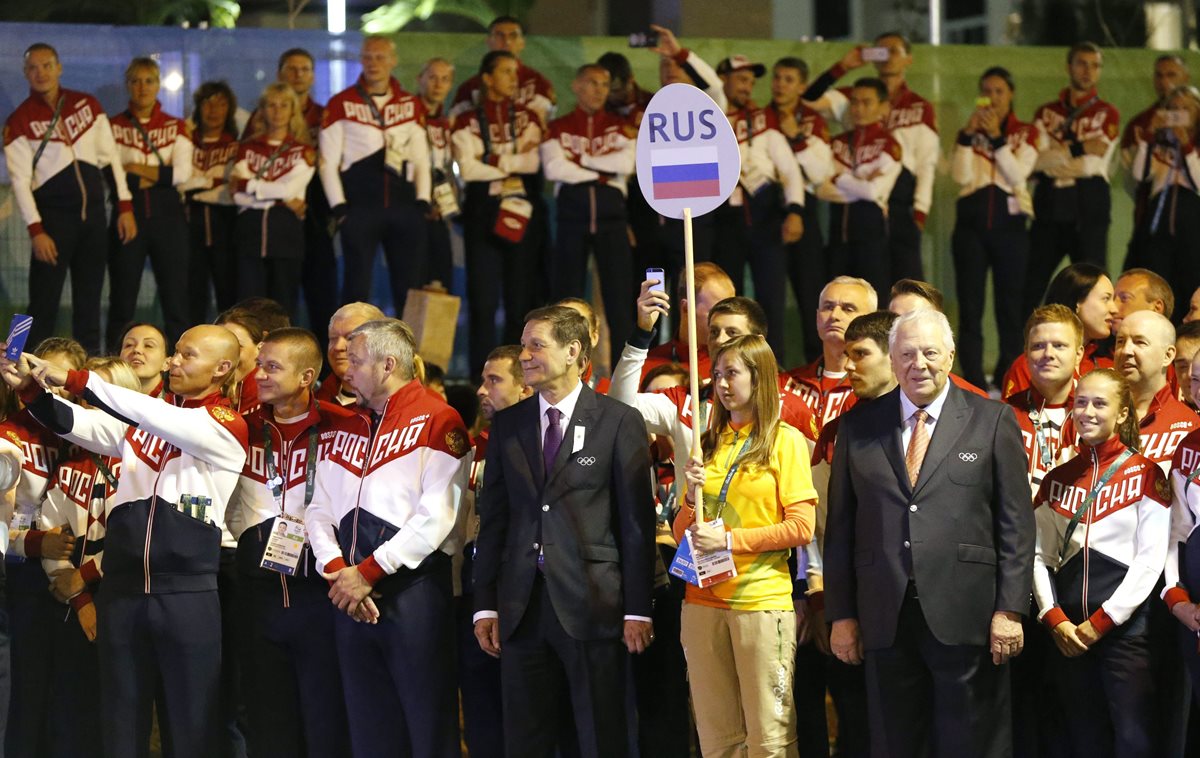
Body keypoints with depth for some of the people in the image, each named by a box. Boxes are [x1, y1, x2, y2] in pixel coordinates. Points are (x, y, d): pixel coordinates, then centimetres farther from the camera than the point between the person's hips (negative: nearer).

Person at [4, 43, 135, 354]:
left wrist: (125, 207, 4)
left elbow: (111, 158, 10)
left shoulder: (87, 105, 7)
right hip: (53, 215, -4)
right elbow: (20, 181, -9)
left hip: (93, 212, 4)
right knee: (44, 301, -6)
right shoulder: (19, 121, -4)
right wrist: (36, 230, -17)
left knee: (89, 300, 8)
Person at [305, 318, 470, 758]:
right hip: (351, 596, 7)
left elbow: (436, 517, -14)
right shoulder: (346, 429, 18)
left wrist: (368, 573, -13)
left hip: (413, 588, -7)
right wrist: (337, 569, -5)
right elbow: (319, 509, 13)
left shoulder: (436, 420, -5)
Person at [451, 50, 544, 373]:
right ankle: (482, 372, -1)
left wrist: (492, 162, -8)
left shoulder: (527, 118, 11)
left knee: (522, 294, 2)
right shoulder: (468, 121, 6)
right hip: (483, 210, -2)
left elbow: (532, 162, -4)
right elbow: (468, 169, -8)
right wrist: (514, 165, -6)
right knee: (483, 296, -4)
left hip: (522, 209, 2)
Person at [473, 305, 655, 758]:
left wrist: (637, 610, -6)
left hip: (592, 605, -4)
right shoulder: (507, 425, 11)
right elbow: (493, 519, 12)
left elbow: (637, 521, -2)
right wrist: (485, 605, 6)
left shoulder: (619, 422, -1)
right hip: (522, 609, 4)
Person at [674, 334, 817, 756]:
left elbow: (801, 527, -7)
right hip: (704, 600, 5)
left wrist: (730, 540, -11)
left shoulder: (785, 440, 0)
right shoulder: (709, 443, 14)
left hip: (761, 599, -4)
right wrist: (693, 496, -5)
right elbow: (682, 534, 15)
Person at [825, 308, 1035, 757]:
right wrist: (841, 613, 4)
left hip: (965, 617, -2)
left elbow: (1016, 523, 1)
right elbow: (840, 526, 10)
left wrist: (1009, 609, -6)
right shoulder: (859, 427, 9)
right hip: (886, 619, 2)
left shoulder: (992, 422, 3)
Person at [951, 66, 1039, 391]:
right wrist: (969, 134, -13)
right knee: (970, 304, -4)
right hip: (971, 221, 1)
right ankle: (973, 381, -3)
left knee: (1010, 303, 2)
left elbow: (1017, 174, -10)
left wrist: (996, 136, -15)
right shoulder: (970, 132, 10)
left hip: (1009, 222, -1)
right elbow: (962, 176, -5)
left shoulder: (1026, 133, 6)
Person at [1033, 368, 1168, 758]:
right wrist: (1056, 620, -7)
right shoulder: (1057, 479, 13)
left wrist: (1101, 621, -12)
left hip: (1125, 627, -4)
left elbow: (1150, 559, -8)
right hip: (1068, 633, 4)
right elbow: (1040, 556, 8)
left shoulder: (1145, 474, -1)